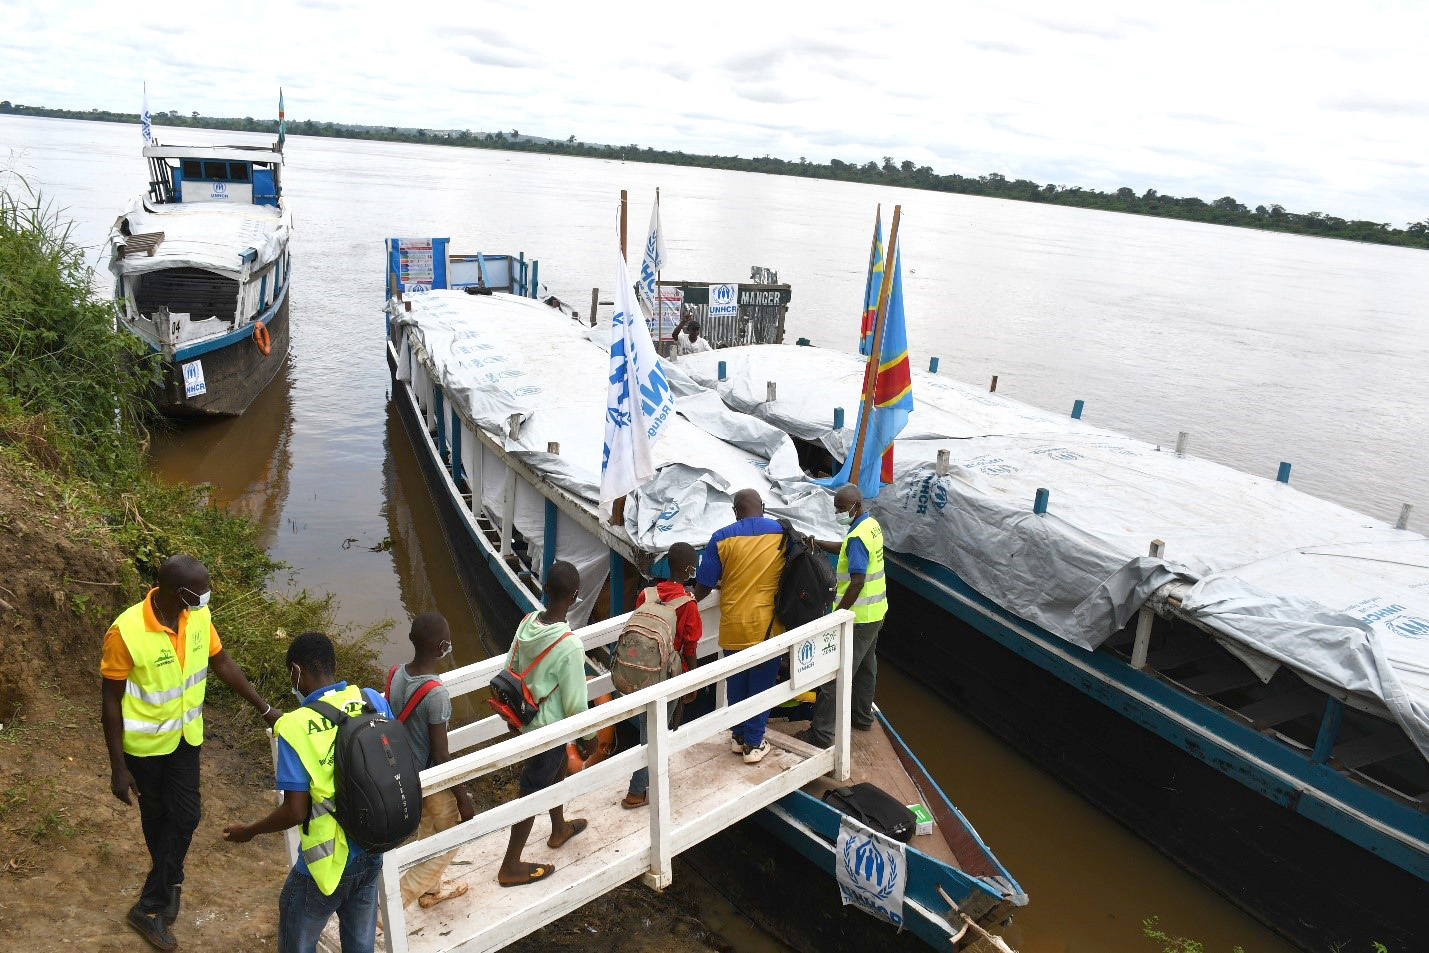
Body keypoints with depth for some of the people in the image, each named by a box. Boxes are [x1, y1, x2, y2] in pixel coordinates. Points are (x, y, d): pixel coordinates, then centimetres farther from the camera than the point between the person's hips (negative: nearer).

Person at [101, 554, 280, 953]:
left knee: (185, 814, 5)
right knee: (157, 817, 15)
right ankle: (170, 880, 39)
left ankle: (150, 905, 26)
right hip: (144, 743, -4)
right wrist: (118, 767, -13)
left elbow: (222, 664, 1)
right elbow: (110, 703, -18)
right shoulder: (126, 632, -29)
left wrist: (265, 708, 3)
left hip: (185, 735, 4)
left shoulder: (198, 616, -14)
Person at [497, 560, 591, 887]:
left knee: (555, 771, 29)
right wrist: (589, 735, -5)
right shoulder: (569, 645, -32)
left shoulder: (527, 623, -11)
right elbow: (575, 702, -22)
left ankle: (559, 829, 53)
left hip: (527, 719, 7)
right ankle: (510, 868, 26)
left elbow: (510, 672, 1)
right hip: (549, 728, -7)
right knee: (532, 794, 10)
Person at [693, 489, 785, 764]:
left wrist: (691, 600, 15)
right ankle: (754, 744, 20)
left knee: (736, 684, 18)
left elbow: (704, 586, -7)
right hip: (767, 626, 1)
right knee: (761, 685, 12)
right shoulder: (784, 534, -3)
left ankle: (738, 737, 32)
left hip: (733, 626, 0)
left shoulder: (722, 538, -9)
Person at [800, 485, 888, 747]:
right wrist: (819, 544, 9)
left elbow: (857, 582, -29)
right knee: (865, 666, 24)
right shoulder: (872, 525, 5)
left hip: (857, 618, -10)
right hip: (875, 613, 10)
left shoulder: (857, 536, -25)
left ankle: (822, 733, 0)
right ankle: (862, 716, 39)